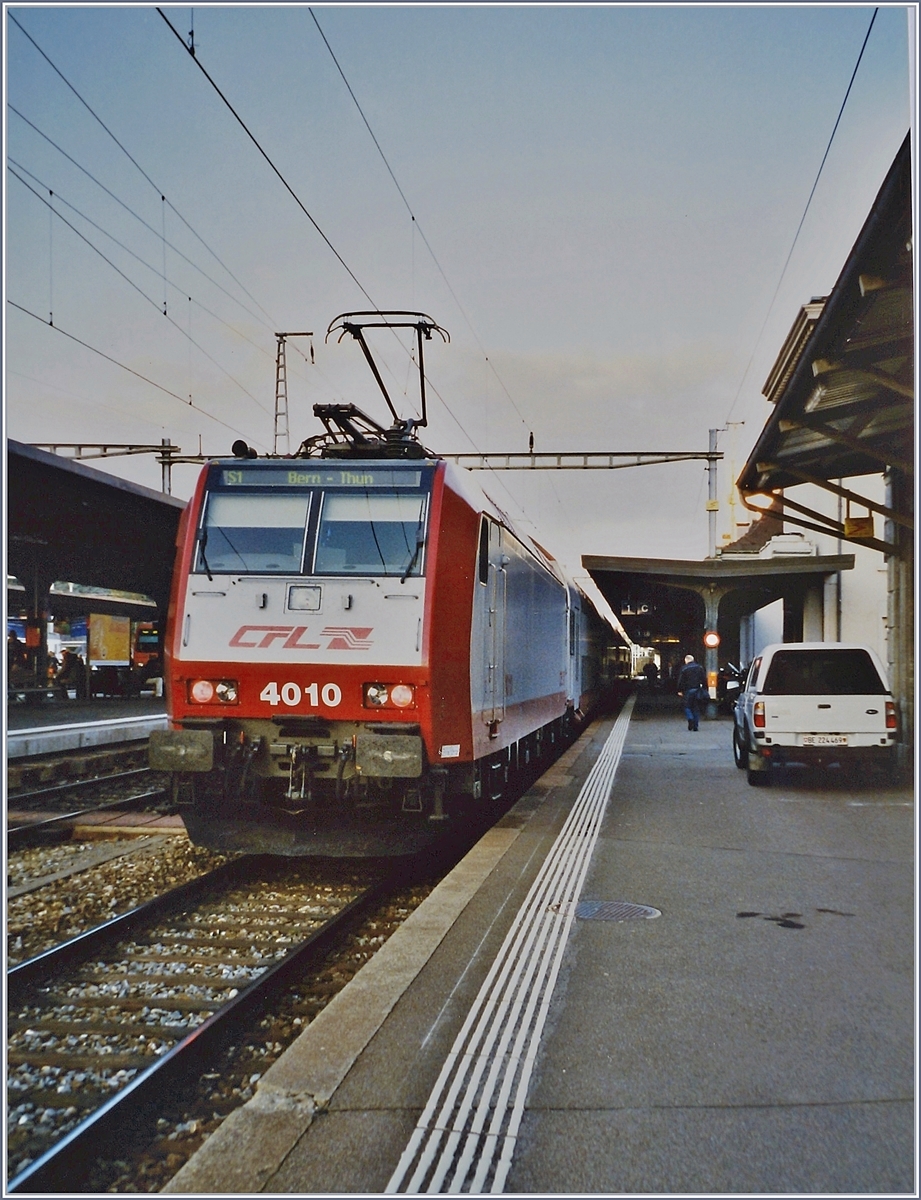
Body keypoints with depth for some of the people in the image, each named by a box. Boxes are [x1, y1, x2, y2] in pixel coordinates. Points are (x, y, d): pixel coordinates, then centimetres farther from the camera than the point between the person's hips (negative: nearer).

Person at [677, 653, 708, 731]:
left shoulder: (684, 668, -4)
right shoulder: (700, 667, 7)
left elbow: (681, 681, -4)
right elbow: (704, 679, 7)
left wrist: (680, 690, 3)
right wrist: (704, 689, 12)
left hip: (688, 690, -3)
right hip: (697, 690, 3)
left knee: (687, 706, 7)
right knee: (696, 708, 8)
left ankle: (690, 719, -20)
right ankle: (695, 726, 5)